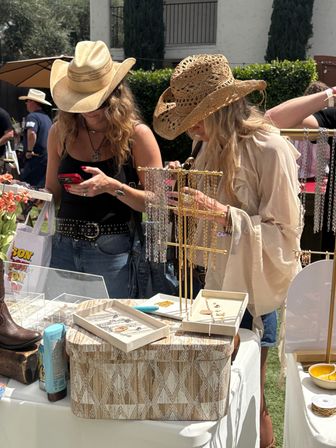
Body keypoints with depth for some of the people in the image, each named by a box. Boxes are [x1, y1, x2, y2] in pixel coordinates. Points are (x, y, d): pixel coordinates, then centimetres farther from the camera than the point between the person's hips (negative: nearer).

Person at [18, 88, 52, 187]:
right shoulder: (47, 117, 15)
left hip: (36, 160, -9)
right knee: (41, 189, 12)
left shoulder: (32, 116, -12)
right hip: (47, 160, 9)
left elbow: (32, 134, -31)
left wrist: (29, 151, -21)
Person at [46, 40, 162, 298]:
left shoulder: (137, 134, -6)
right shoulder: (61, 132, 4)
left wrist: (113, 186, -20)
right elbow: (52, 194, 14)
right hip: (63, 248, 3)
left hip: (112, 254, -3)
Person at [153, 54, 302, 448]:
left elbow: (286, 234, -17)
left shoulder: (270, 150, -17)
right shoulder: (211, 148, 5)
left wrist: (225, 215, -28)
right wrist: (184, 195, -5)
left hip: (253, 293, -6)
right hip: (216, 284, 6)